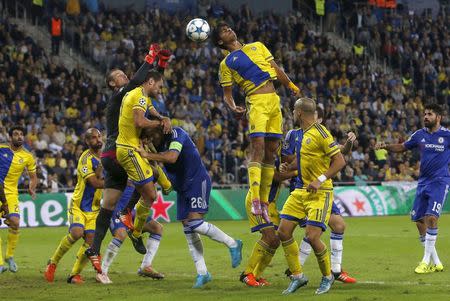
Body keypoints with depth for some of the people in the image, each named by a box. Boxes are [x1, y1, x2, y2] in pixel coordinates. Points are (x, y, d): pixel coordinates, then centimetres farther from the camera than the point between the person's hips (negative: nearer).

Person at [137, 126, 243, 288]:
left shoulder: (176, 134, -18)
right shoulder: (159, 143, 8)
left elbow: (171, 158, -33)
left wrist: (147, 155, -30)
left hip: (198, 181, -9)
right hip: (182, 187, 9)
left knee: (195, 223, -21)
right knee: (188, 230, 2)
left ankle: (233, 244, -3)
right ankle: (202, 273, 4)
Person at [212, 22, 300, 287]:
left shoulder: (257, 46, 21)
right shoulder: (227, 64, 10)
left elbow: (276, 69, 22)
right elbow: (227, 93, 6)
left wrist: (293, 87, 13)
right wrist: (233, 107, -15)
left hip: (274, 100, 5)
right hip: (256, 102, -5)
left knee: (271, 152, 2)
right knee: (257, 148, -20)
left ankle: (264, 200, 6)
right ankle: (254, 199, -27)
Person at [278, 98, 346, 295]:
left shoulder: (320, 133, -15)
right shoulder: (300, 134, 12)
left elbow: (340, 161, -16)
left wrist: (320, 180, -23)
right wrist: (289, 167, 7)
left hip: (320, 192, -9)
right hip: (300, 190, 9)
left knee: (312, 236, -15)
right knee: (283, 232, 1)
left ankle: (327, 277, 8)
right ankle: (297, 277, 12)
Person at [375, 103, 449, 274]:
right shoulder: (420, 135, 7)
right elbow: (403, 147, 20)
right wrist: (386, 147, 5)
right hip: (423, 182, 5)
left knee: (431, 217, -20)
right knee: (419, 221, 2)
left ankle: (426, 261, -11)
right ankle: (436, 263, 14)